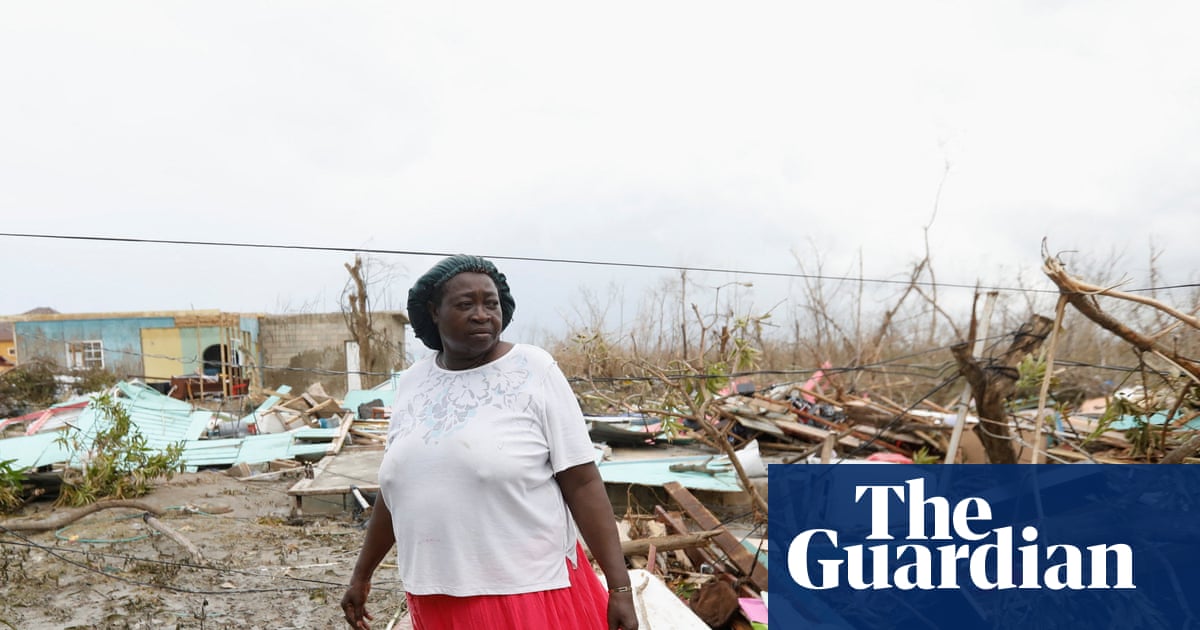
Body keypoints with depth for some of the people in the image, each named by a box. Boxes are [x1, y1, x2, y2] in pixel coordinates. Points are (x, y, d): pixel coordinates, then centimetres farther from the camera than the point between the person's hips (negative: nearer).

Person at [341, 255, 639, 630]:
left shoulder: (534, 370, -9)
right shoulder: (412, 382, 5)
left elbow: (582, 483, -11)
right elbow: (395, 487, 15)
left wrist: (619, 585, -13)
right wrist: (361, 575, 21)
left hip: (529, 592, -4)